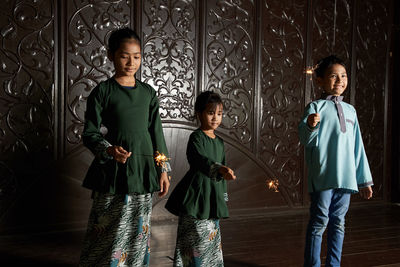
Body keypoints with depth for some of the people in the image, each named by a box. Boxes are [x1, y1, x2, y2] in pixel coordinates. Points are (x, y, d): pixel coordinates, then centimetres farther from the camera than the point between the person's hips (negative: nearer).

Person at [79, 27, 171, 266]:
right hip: (112, 171, -3)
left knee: (139, 232, 10)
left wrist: (163, 170, 8)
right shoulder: (102, 91, -2)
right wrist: (109, 150, -23)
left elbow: (156, 133, 11)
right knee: (107, 234, 0)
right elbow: (90, 133, -4)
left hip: (142, 171, 3)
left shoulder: (148, 92, 8)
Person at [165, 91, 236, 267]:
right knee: (198, 239, -8)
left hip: (213, 198, 7)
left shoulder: (219, 142, 13)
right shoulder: (196, 137, -10)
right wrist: (219, 169, -46)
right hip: (196, 195, -7)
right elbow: (200, 160, -30)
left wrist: (223, 196, 20)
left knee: (213, 239, 13)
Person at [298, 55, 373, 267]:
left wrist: (364, 179, 17)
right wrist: (310, 125, -36)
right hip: (322, 177, -5)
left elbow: (357, 147, 17)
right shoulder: (316, 107, -2)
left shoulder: (350, 110, 14)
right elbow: (307, 141, -14)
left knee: (338, 223, 12)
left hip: (345, 178, 5)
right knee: (319, 222, 0)